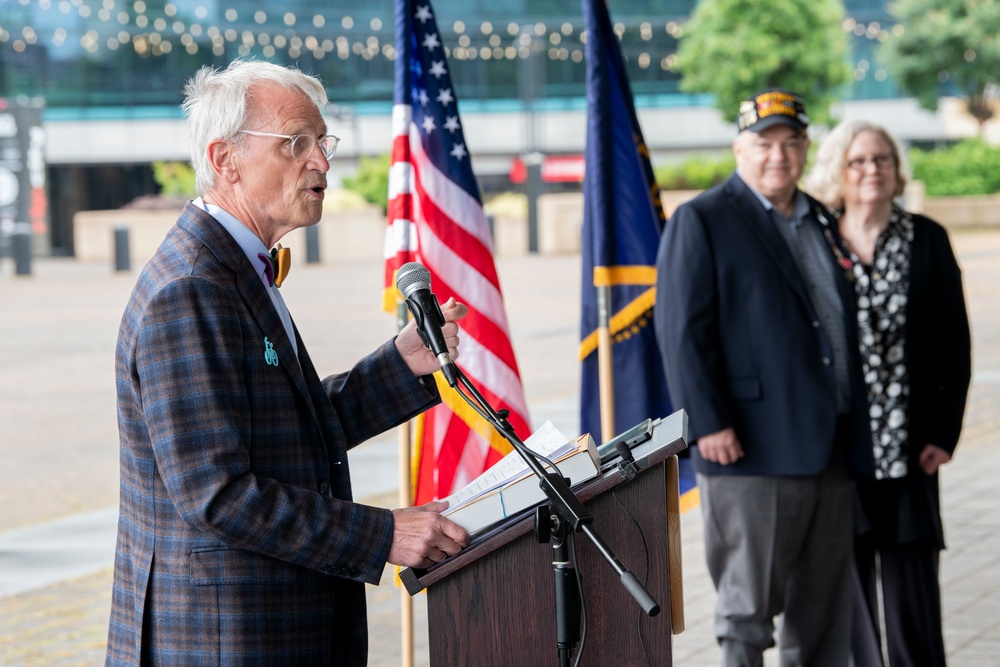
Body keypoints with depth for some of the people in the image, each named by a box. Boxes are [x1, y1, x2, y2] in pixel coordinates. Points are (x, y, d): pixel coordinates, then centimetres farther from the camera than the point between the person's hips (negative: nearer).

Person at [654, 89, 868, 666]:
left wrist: (852, 421, 16)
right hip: (753, 449, -7)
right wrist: (708, 423, -17)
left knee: (825, 608, 12)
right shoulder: (701, 221, -4)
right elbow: (682, 331, -10)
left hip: (830, 447, 7)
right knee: (748, 604, -1)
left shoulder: (823, 222, 17)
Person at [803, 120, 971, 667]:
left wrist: (944, 433, -1)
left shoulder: (927, 241, 5)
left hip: (909, 446, 1)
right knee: (846, 585, 3)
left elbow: (955, 344, 6)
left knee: (913, 589, 2)